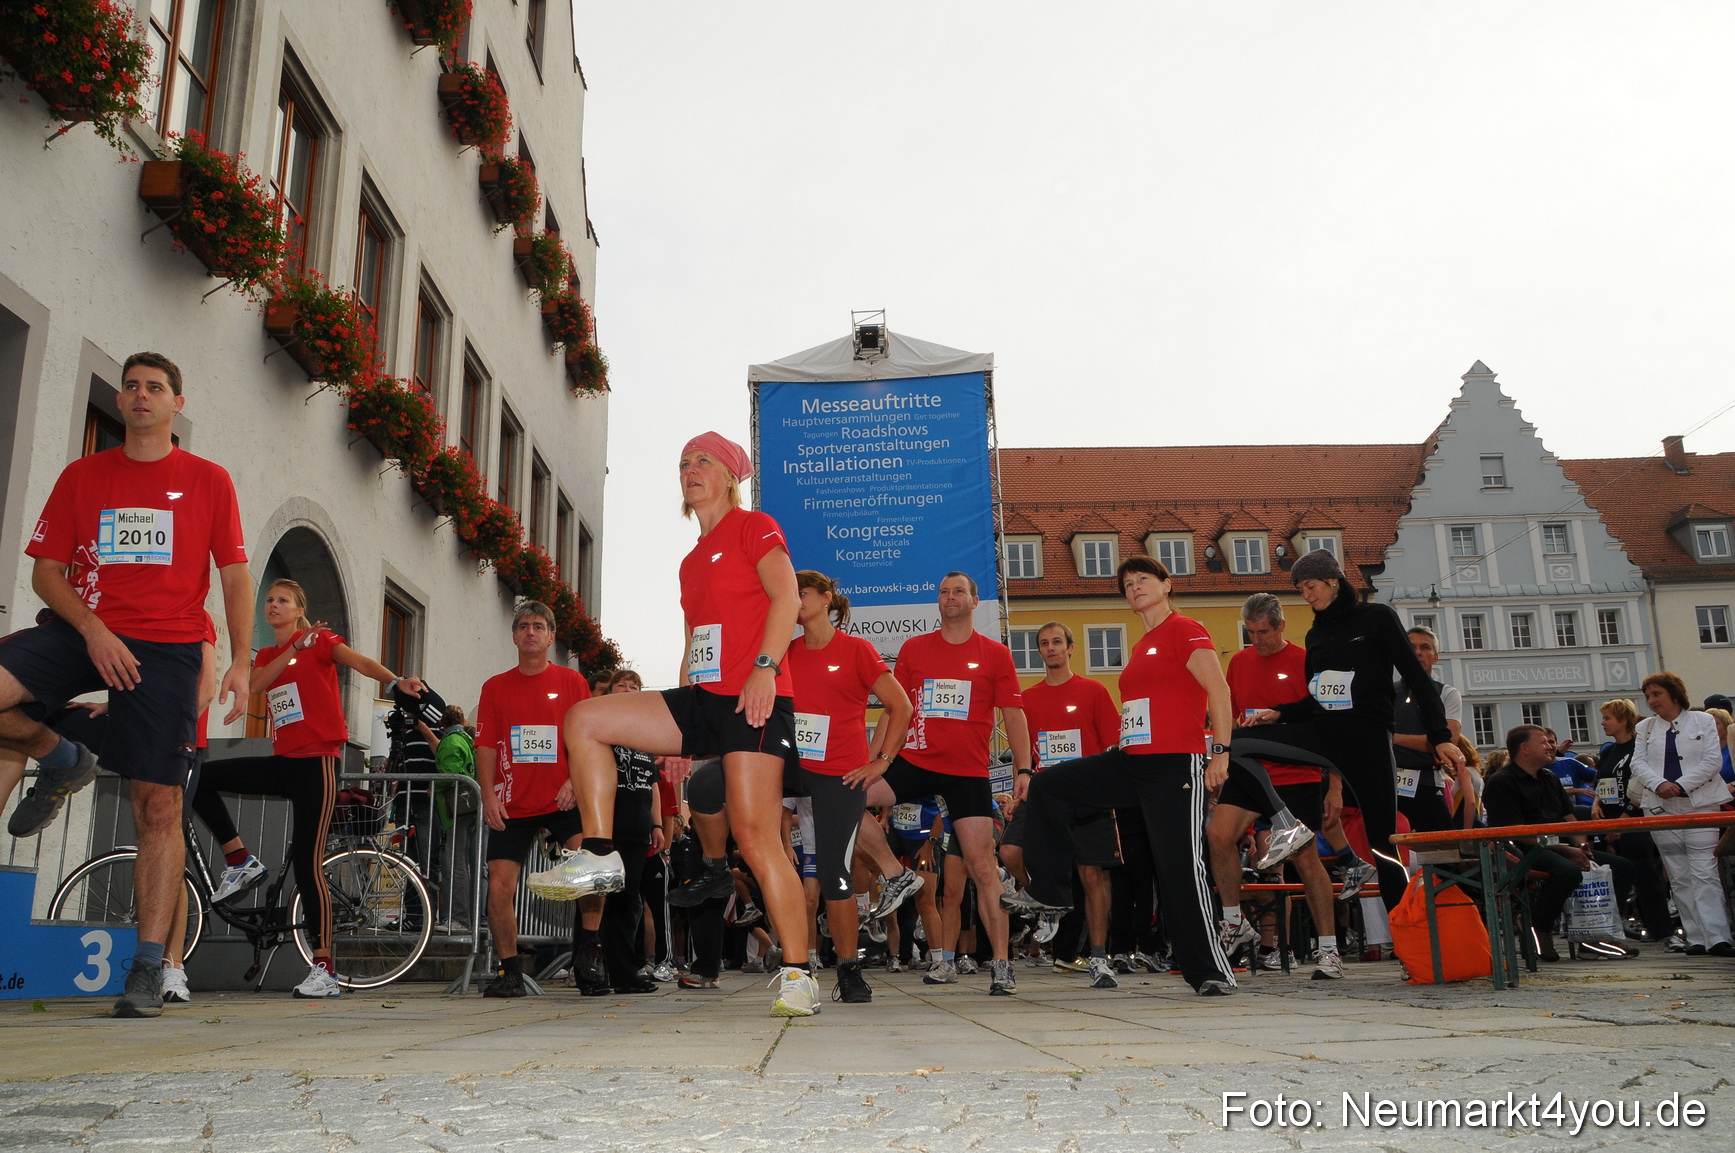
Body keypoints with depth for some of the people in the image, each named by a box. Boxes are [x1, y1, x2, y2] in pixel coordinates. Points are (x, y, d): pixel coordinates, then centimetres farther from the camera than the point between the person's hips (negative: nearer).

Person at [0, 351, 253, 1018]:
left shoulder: (208, 480, 8)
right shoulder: (82, 476, 12)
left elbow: (235, 575, 6)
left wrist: (240, 661, -4)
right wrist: (92, 629, -9)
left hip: (167, 647, -2)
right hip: (85, 632, 2)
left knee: (159, 807, -5)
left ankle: (149, 967, 2)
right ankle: (62, 764, 6)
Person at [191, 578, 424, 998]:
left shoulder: (319, 640, 1)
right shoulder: (266, 655, 18)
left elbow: (358, 661, -17)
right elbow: (255, 685, -4)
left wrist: (396, 680, -37)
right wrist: (294, 648, -15)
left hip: (316, 760, -6)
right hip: (283, 761, 6)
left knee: (307, 861, -10)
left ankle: (324, 970, -6)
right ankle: (241, 861, 3)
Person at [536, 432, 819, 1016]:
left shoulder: (753, 526, 3)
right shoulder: (692, 560, 25)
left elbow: (787, 597, -11)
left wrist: (764, 666, -24)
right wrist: (675, 731, 23)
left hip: (754, 699, -8)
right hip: (701, 700, 8)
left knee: (756, 835, -14)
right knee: (584, 719, -3)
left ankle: (797, 975, -7)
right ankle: (600, 856, -2)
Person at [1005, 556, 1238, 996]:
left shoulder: (1185, 630, -4)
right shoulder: (1141, 646, 20)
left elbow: (1219, 690, -12)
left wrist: (1220, 752, -20)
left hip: (1177, 763, -9)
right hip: (1132, 761, 9)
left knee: (1181, 865, -8)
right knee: (1046, 786, 6)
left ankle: (1213, 972, 4)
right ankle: (1047, 891, 13)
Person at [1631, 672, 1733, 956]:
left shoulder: (1702, 721, 6)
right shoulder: (1644, 728, 15)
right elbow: (1638, 763, 5)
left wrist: (1681, 785, -13)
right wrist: (1659, 784, -15)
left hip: (1699, 804, -3)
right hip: (1661, 808, 3)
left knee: (1704, 872, -11)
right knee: (1679, 877, 2)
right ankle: (1696, 938, 5)